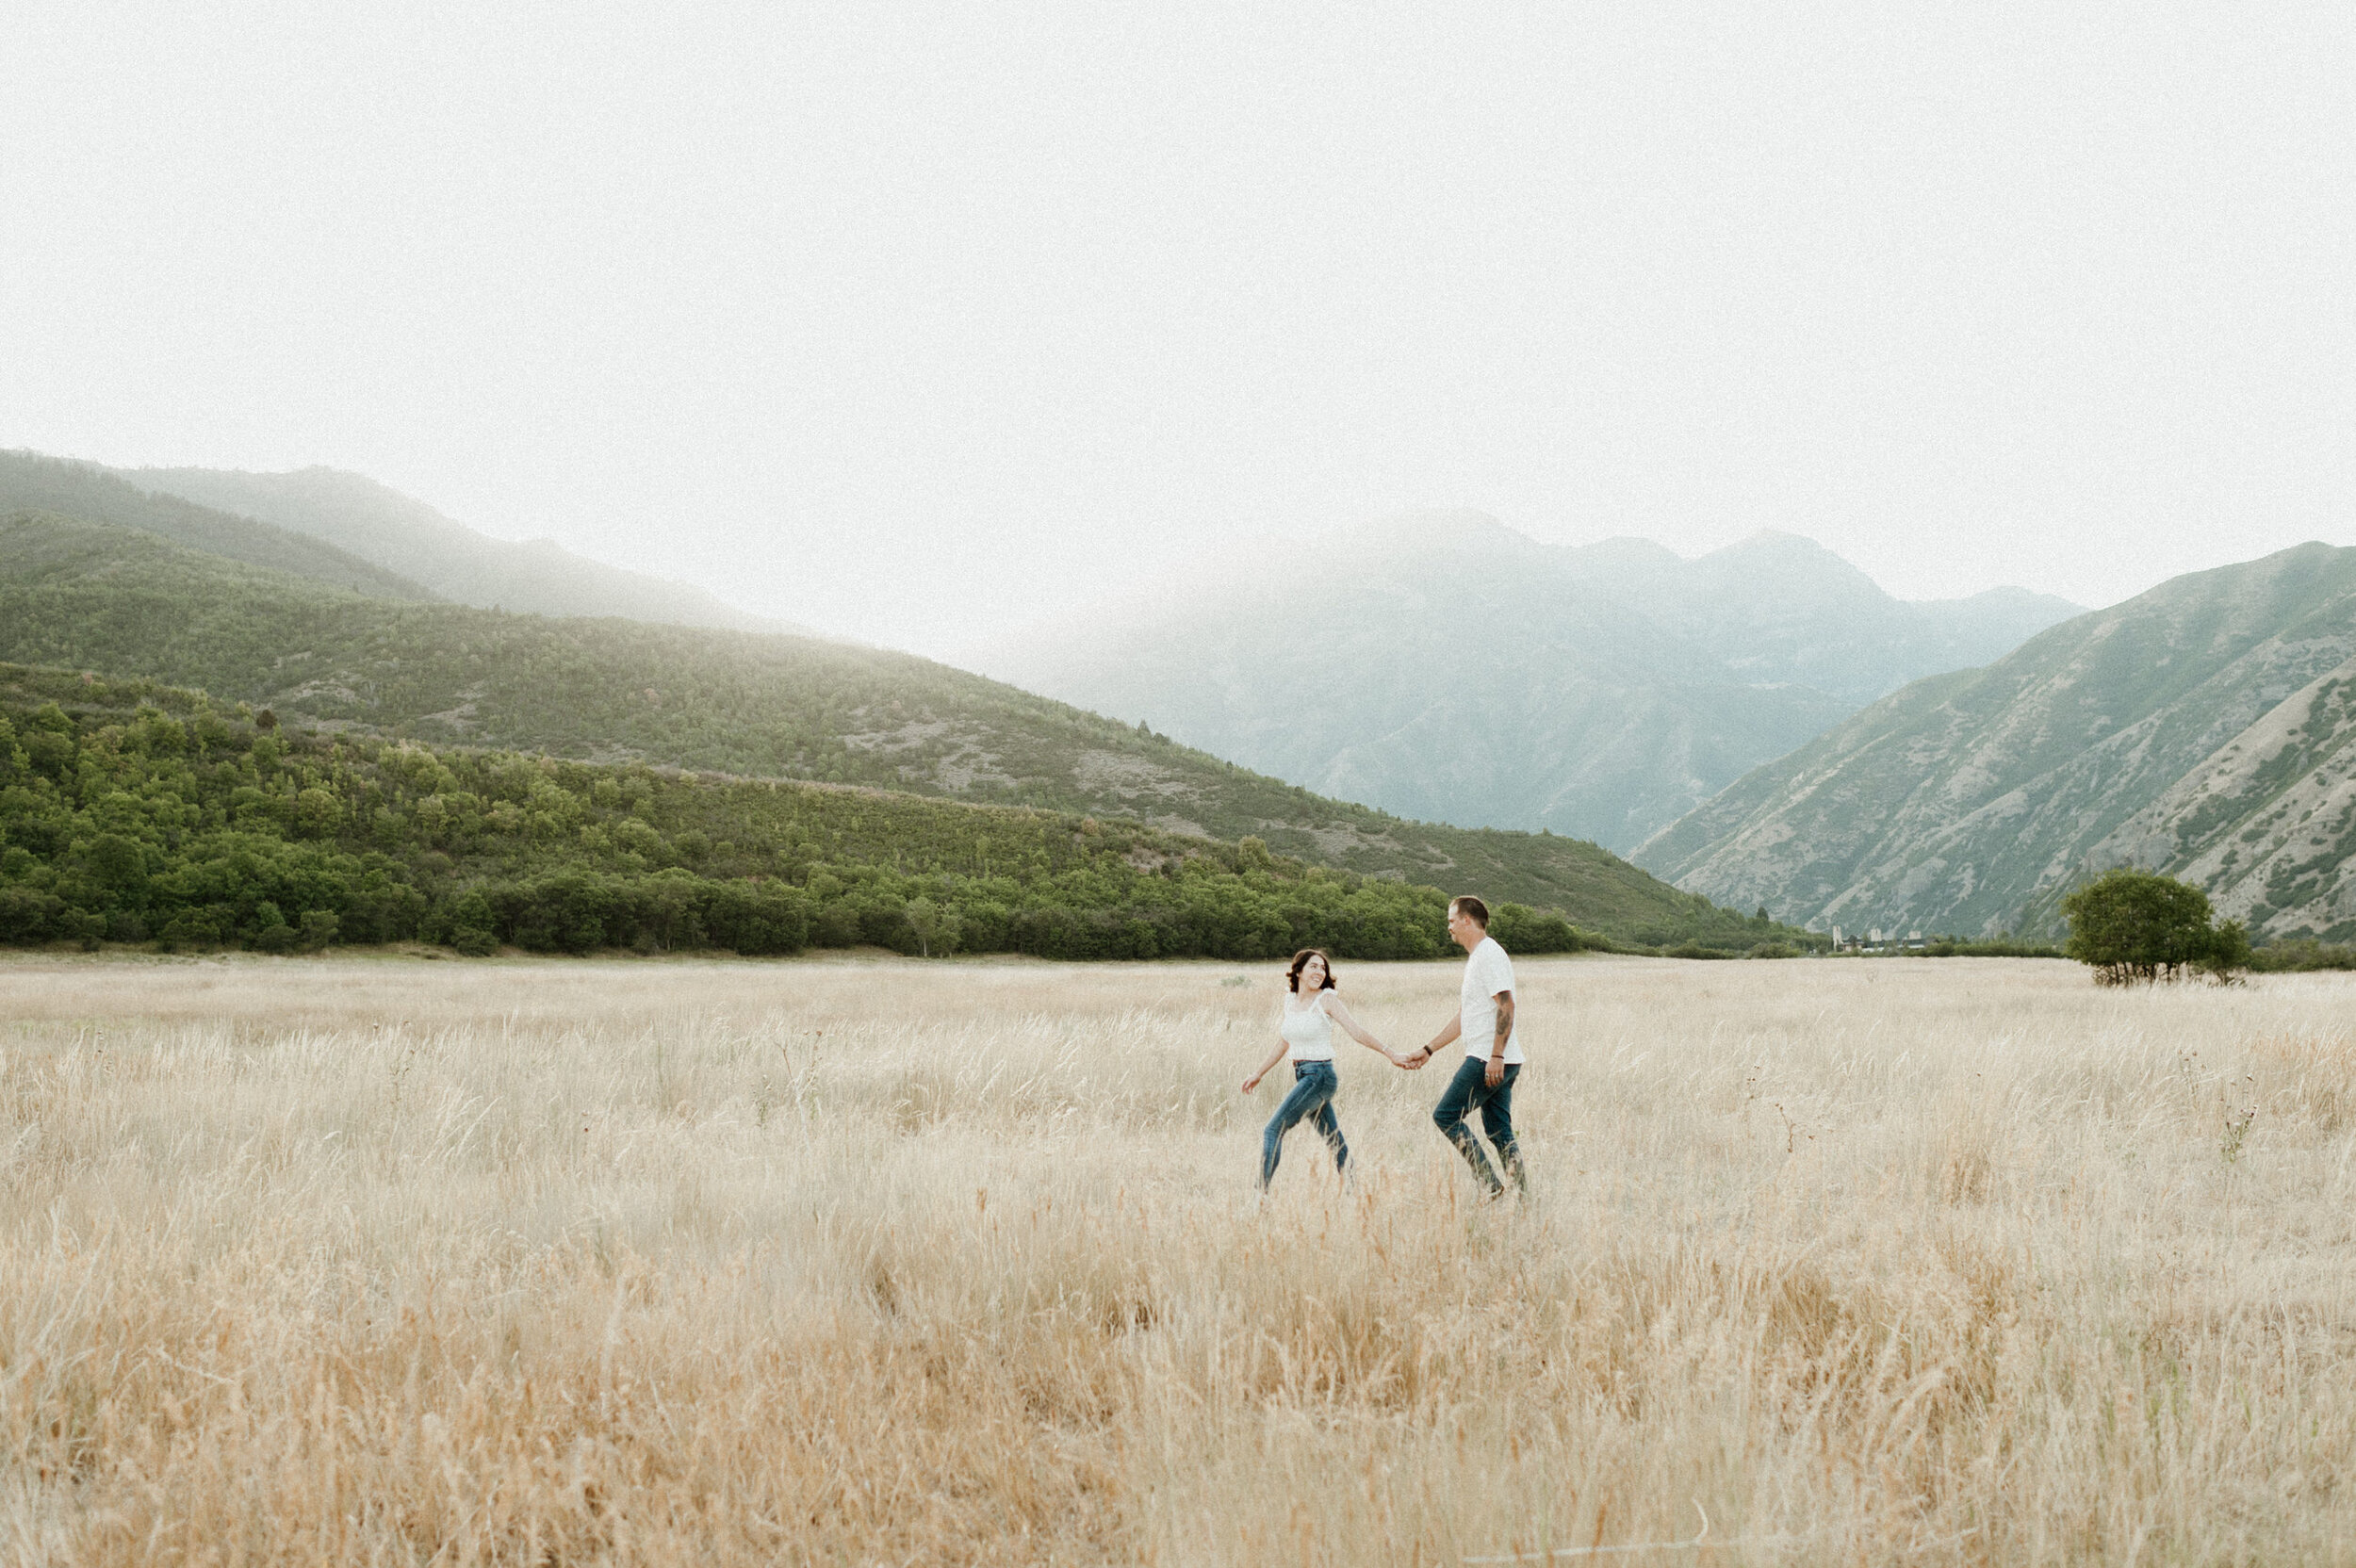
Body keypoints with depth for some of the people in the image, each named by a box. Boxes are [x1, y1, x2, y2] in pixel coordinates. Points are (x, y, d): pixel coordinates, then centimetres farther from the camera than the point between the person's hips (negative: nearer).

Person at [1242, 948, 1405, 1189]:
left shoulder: (1326, 1000, -9)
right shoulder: (1290, 1000, 10)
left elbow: (1357, 1032, -13)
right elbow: (1283, 1044, 21)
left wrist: (1390, 1054, -21)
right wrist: (1259, 1074, 25)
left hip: (1319, 1076, -7)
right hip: (1301, 1076, 7)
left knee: (1273, 1130, -11)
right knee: (1334, 1140, 11)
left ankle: (1261, 1193, -9)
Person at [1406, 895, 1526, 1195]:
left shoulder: (1490, 954, -10)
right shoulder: (1475, 959, 22)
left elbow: (1506, 1005, -20)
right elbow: (1462, 1018, 27)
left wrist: (1496, 1056, -25)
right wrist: (1428, 1051, 27)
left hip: (1488, 1060, -10)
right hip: (1491, 1061, 10)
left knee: (1445, 1115, -7)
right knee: (1499, 1131, 10)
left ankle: (1491, 1184, -8)